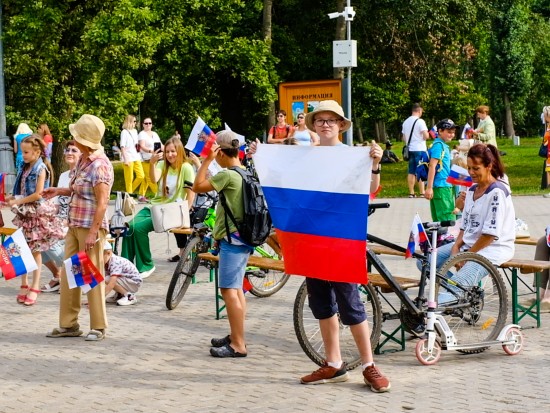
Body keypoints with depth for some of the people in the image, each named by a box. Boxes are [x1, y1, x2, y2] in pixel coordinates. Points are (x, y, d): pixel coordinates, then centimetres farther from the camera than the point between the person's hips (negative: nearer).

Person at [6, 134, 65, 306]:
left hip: (37, 213, -7)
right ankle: (24, 285, 16)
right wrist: (13, 199, -3)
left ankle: (35, 288, 8)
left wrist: (18, 202, -17)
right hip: (24, 213, 7)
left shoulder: (41, 168, -13)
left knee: (35, 251, 1)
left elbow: (38, 195, -20)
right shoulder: (24, 168, 8)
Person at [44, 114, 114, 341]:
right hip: (74, 226, 9)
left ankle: (98, 327, 10)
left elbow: (102, 202, -20)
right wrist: (59, 191, 13)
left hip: (91, 227, -9)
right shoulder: (82, 160, 10)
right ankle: (69, 324, 20)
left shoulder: (100, 165, -17)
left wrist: (93, 232, -22)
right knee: (67, 274, 11)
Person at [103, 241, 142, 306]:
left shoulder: (115, 262, -29)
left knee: (107, 279, -26)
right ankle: (119, 295, 17)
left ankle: (130, 296, -12)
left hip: (134, 283, -9)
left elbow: (111, 284, -39)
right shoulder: (105, 264, -1)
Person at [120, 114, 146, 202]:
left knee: (141, 176, 1)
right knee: (129, 179, -4)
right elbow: (122, 146, -9)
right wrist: (125, 159, -16)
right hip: (129, 158, -7)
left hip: (136, 157, 7)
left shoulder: (135, 131, 16)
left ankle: (130, 191, 16)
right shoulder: (124, 132, -4)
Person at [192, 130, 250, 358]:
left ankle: (238, 345, -9)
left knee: (229, 290, -9)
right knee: (236, 288, 17)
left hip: (232, 240, -10)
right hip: (242, 238, 10)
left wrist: (207, 160, -12)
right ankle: (236, 336, 26)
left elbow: (197, 186, -16)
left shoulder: (228, 175, -18)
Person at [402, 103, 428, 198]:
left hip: (410, 149, 6)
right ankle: (422, 193, -6)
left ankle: (411, 193, 8)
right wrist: (427, 134, 5)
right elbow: (426, 136, -15)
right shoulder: (420, 121, -10)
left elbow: (404, 138, 15)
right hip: (420, 149, -6)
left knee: (411, 172, 8)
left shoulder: (406, 122, 11)